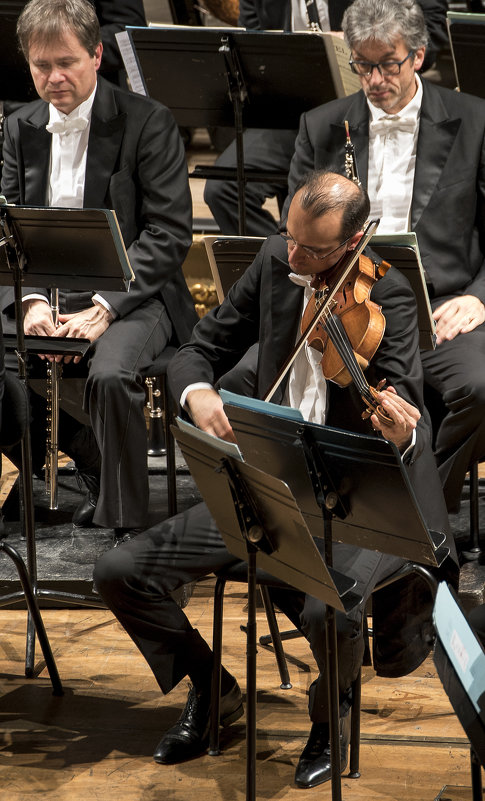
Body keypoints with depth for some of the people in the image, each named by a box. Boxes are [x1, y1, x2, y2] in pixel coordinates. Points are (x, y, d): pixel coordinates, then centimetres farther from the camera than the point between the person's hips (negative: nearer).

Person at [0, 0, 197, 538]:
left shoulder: (147, 123, -6)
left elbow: (169, 234, -11)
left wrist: (105, 308, -22)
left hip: (133, 295, -5)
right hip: (47, 294, 5)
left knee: (110, 376, -35)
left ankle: (123, 526, -18)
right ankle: (94, 469, 3)